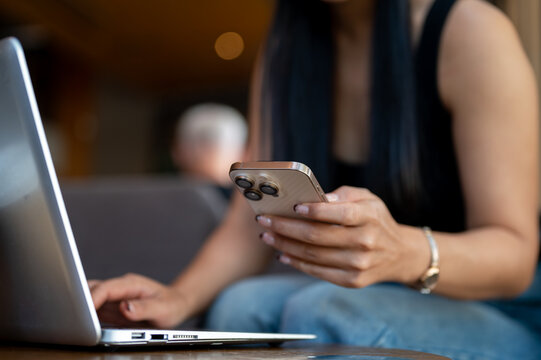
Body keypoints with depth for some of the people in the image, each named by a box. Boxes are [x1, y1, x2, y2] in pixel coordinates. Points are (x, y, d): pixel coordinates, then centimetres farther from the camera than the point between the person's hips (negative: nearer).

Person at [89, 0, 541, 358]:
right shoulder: (282, 57, 2)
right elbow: (248, 228, -1)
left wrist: (405, 253, -41)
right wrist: (179, 297, -21)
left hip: (503, 321, -4)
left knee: (323, 314, -31)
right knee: (243, 304, -25)